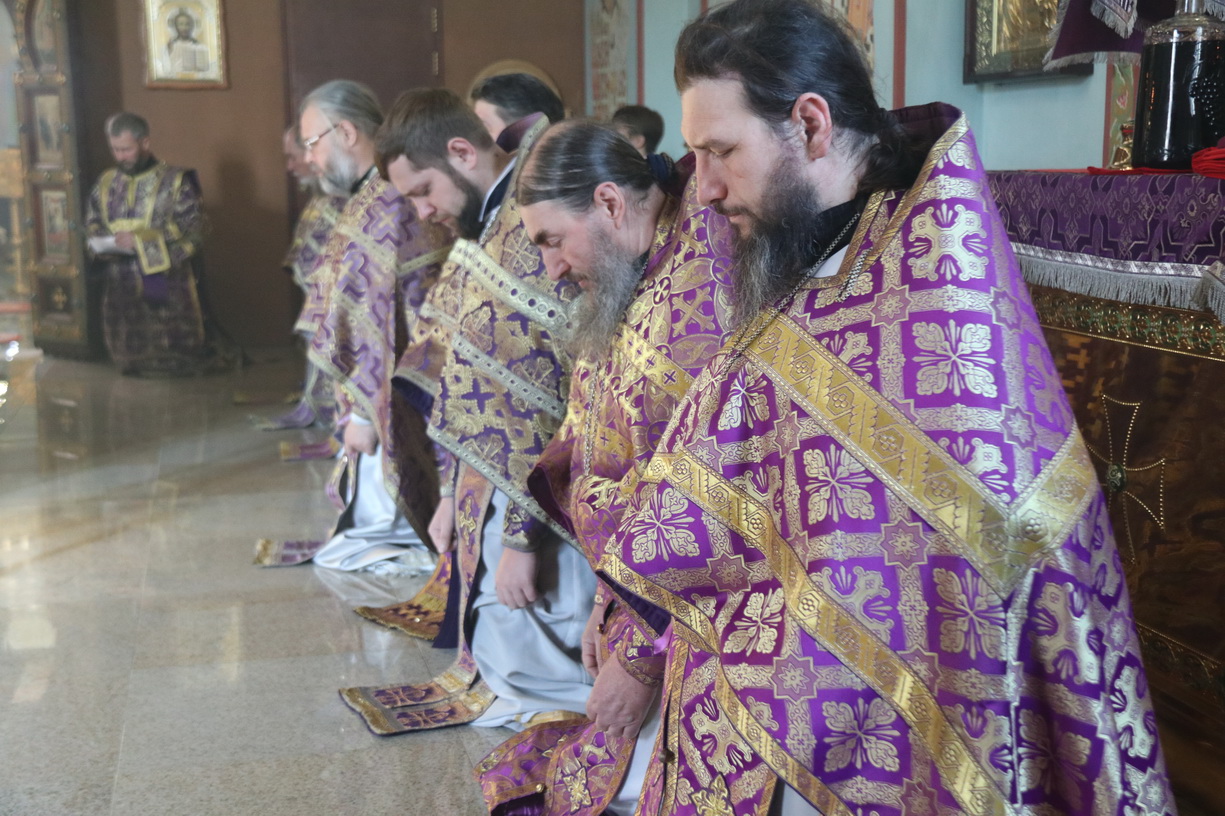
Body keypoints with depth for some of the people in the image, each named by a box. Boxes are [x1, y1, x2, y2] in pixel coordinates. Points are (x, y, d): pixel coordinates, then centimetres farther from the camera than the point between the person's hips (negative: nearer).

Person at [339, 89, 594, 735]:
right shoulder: (492, 225, 12)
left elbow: (546, 395, -24)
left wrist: (522, 536, -22)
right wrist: (455, 493, 20)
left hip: (528, 504, -10)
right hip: (488, 486, 10)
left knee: (535, 675, 2)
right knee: (498, 664, 19)